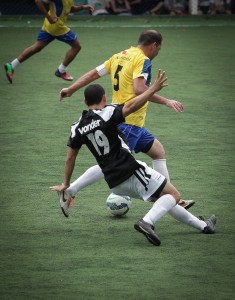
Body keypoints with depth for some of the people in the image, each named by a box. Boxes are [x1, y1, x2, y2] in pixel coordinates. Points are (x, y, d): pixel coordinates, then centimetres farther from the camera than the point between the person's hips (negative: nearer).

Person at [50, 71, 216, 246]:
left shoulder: (78, 128, 8)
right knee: (173, 195, -3)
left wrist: (66, 184, 27)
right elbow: (131, 106, -27)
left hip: (114, 184, 7)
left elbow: (70, 157, 15)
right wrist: (154, 89, -25)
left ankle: (203, 226, 23)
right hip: (132, 172, -7)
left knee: (163, 199, 21)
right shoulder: (107, 114, -9)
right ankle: (147, 222, -27)